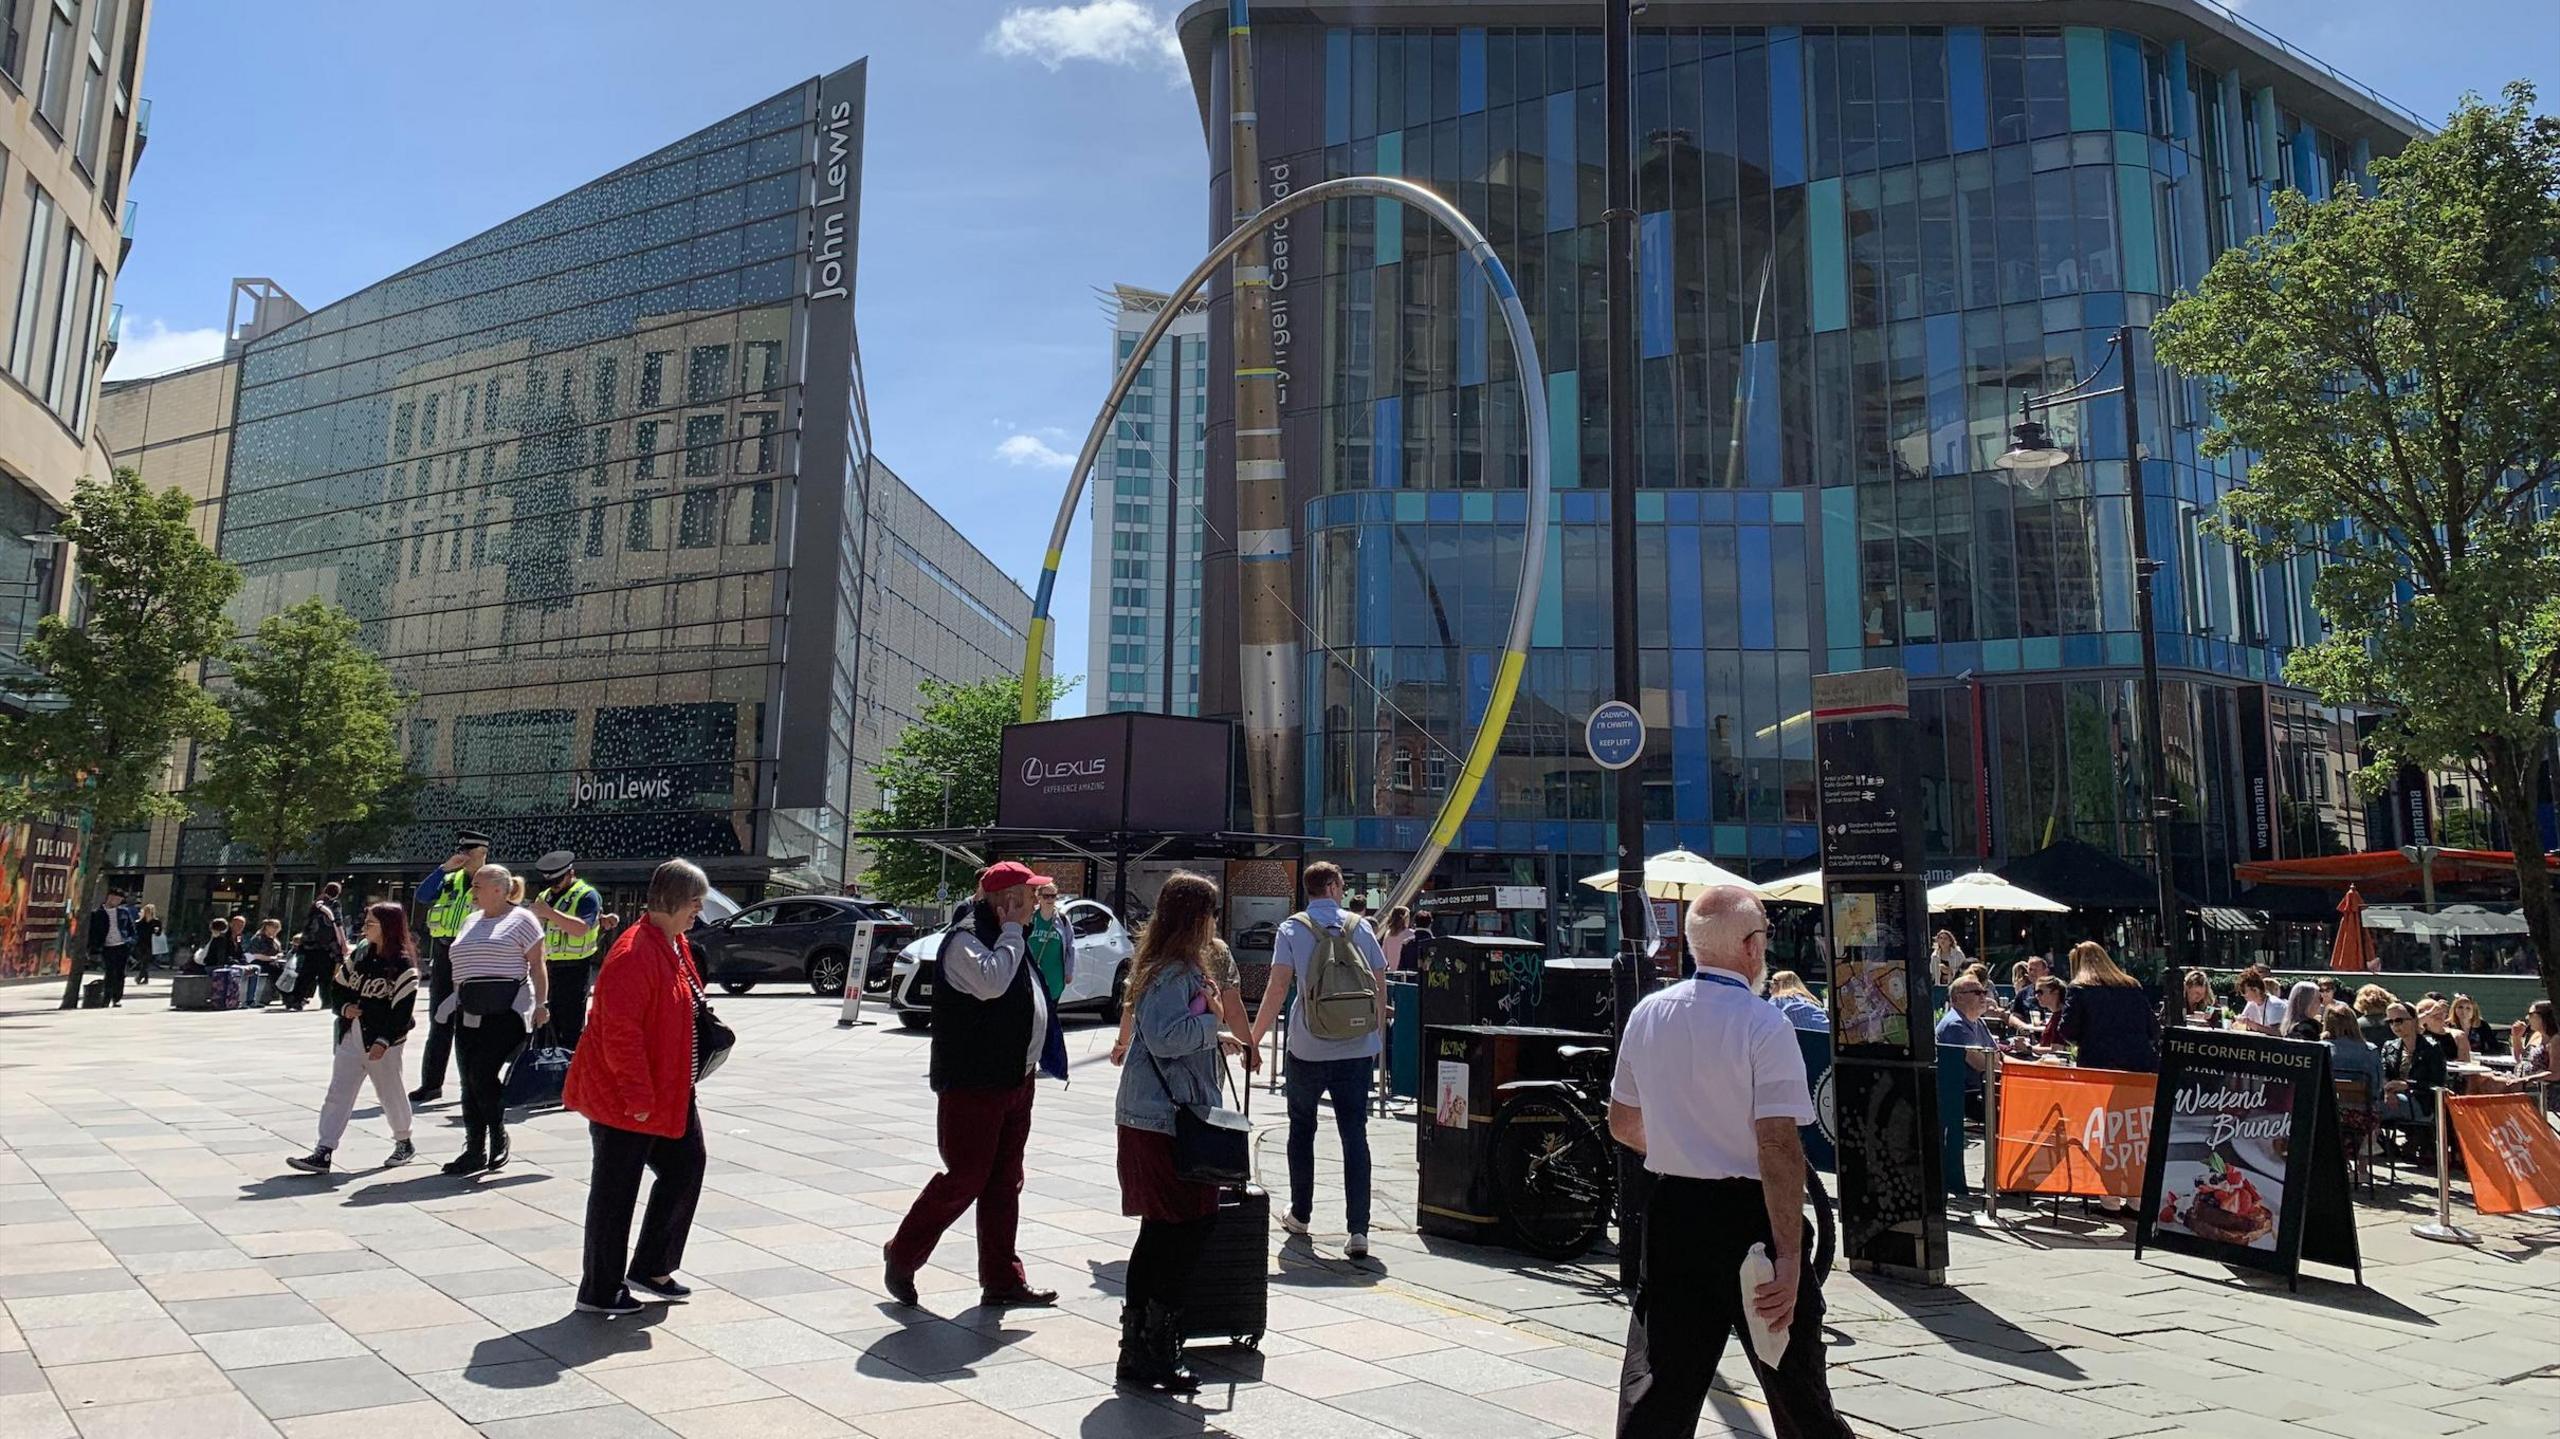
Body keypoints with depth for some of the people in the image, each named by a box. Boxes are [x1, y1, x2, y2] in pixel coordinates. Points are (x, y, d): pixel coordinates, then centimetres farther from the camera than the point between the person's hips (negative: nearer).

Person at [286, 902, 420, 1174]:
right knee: (338, 1095, 1)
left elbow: (403, 1010, -16)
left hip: (382, 1043, -6)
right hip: (351, 1037, 6)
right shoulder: (359, 955, 7)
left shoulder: (402, 966, -12)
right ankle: (323, 1153, 0)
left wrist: (384, 1041, -22)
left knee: (390, 1093, 8)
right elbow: (338, 986, 16)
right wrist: (345, 1007, -4)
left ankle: (404, 1143, 27)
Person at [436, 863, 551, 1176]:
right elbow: (461, 967, 25)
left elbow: (537, 965, -5)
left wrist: (541, 1004, -12)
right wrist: (456, 1003, 21)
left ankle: (499, 1139, 5)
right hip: (470, 1012, 7)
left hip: (506, 1010, -7)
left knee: (483, 1074, -14)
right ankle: (475, 1150, 11)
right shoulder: (471, 922, 20)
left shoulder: (521, 919, -1)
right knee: (470, 1080, 4)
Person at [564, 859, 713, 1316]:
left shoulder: (676, 945, 8)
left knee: (686, 1167, 15)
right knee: (615, 1191, 3)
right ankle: (599, 1291, 17)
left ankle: (651, 1269, 28)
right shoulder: (634, 953, -23)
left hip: (669, 1092, 10)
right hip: (624, 1099, -10)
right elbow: (620, 1032, -27)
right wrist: (638, 1096, -24)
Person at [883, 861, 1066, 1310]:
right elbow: (990, 982, -34)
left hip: (1014, 1083, 9)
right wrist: (1012, 931, -23)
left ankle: (1002, 1281, 20)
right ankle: (902, 1256, 18)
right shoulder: (965, 940, -15)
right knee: (964, 1180, -2)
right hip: (972, 1085, -9)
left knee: (1004, 1184, 12)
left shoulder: (1010, 939, 16)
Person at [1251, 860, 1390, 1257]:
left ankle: (1300, 1215, 27)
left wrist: (1254, 1039, -4)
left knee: (1302, 1129, 17)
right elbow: (1380, 987, 8)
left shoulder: (1293, 929, -1)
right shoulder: (1360, 927, 6)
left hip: (1308, 1049, -1)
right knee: (1355, 1135, 2)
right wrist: (1379, 1038, 19)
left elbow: (1278, 987, -9)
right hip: (1358, 1048, 1)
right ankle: (1358, 1230, -5)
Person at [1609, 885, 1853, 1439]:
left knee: (1657, 1387, 8)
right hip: (1748, 1216, -4)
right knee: (1796, 1389, 15)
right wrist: (1789, 1255, -19)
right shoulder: (1764, 1026, -15)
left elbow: (1622, 1123, 12)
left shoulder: (1647, 1015, 2)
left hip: (1671, 1211, 5)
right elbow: (1779, 1146, -20)